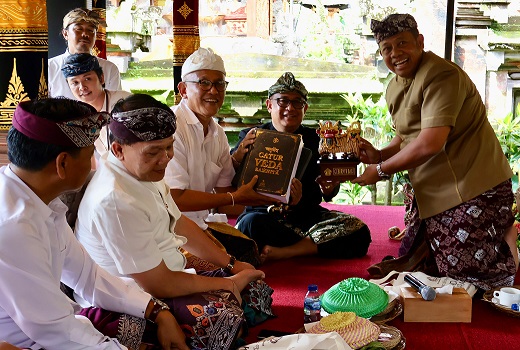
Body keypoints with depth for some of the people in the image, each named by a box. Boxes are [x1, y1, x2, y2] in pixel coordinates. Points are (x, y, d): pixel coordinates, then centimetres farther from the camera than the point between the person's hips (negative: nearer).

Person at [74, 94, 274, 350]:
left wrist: (231, 265, 8)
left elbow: (179, 223, 15)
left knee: (257, 291, 1)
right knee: (224, 318, -29)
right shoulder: (115, 203, -29)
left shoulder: (144, 170, 1)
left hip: (166, 273, 10)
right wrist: (229, 283, -12)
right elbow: (159, 285, -24)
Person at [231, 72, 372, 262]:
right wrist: (239, 153, -25)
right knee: (251, 223, -36)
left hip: (307, 215, 3)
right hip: (264, 213, -2)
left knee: (359, 231, -19)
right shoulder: (251, 137, 4)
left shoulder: (315, 139, 9)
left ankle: (283, 251, -22)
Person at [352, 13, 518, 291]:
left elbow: (430, 143, -29)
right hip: (434, 192, 10)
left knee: (465, 270, -12)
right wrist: (379, 155, 0)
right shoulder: (394, 88, 11)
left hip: (473, 186, -9)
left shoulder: (441, 76, -21)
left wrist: (381, 170, -18)